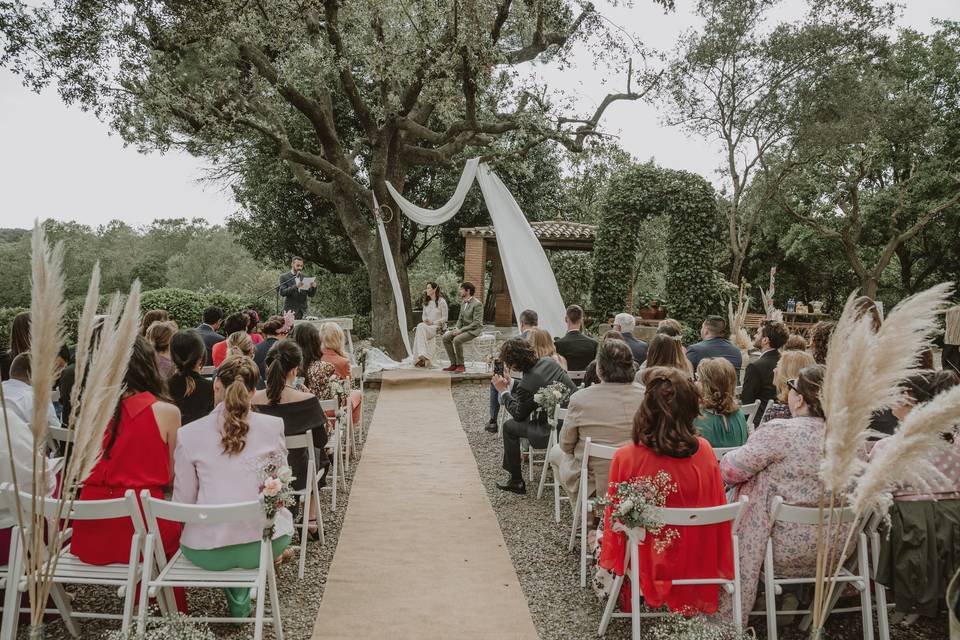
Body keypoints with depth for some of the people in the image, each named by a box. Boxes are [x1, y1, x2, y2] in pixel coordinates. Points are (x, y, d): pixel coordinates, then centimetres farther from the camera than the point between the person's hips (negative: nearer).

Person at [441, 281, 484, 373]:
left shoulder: (477, 304, -15)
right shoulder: (463, 303, 12)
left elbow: (476, 323, -19)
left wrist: (461, 330, -22)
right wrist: (456, 328, -4)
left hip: (474, 330, -8)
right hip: (463, 329, 8)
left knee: (457, 340, -32)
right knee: (445, 337, -10)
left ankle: (460, 365, -17)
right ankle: (453, 364, -7)